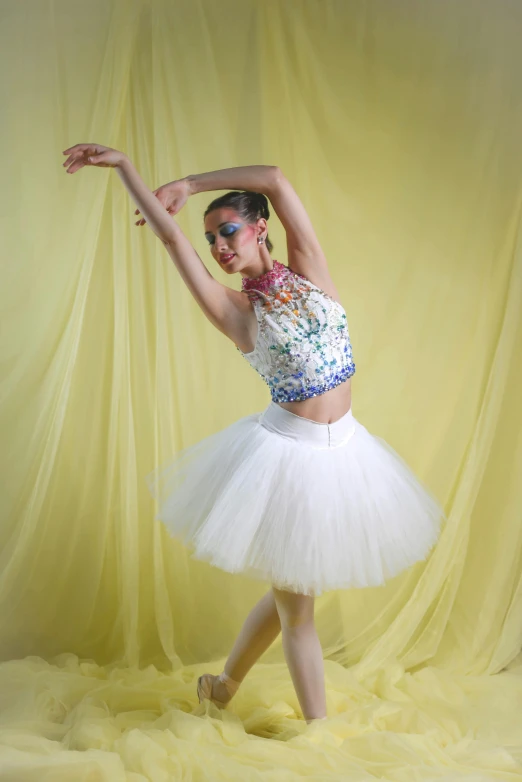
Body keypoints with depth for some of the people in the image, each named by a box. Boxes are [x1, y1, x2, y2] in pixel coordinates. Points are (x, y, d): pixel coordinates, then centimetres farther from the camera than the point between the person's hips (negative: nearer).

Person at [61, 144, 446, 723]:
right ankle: (318, 726, 21)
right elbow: (172, 238, -13)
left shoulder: (308, 272, 1)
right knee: (296, 603, 5)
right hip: (286, 453, -4)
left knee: (290, 592, 17)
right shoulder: (237, 311, -5)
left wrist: (187, 185, -3)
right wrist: (123, 165, -14)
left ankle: (224, 685, 37)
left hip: (341, 447, 4)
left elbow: (274, 179, -9)